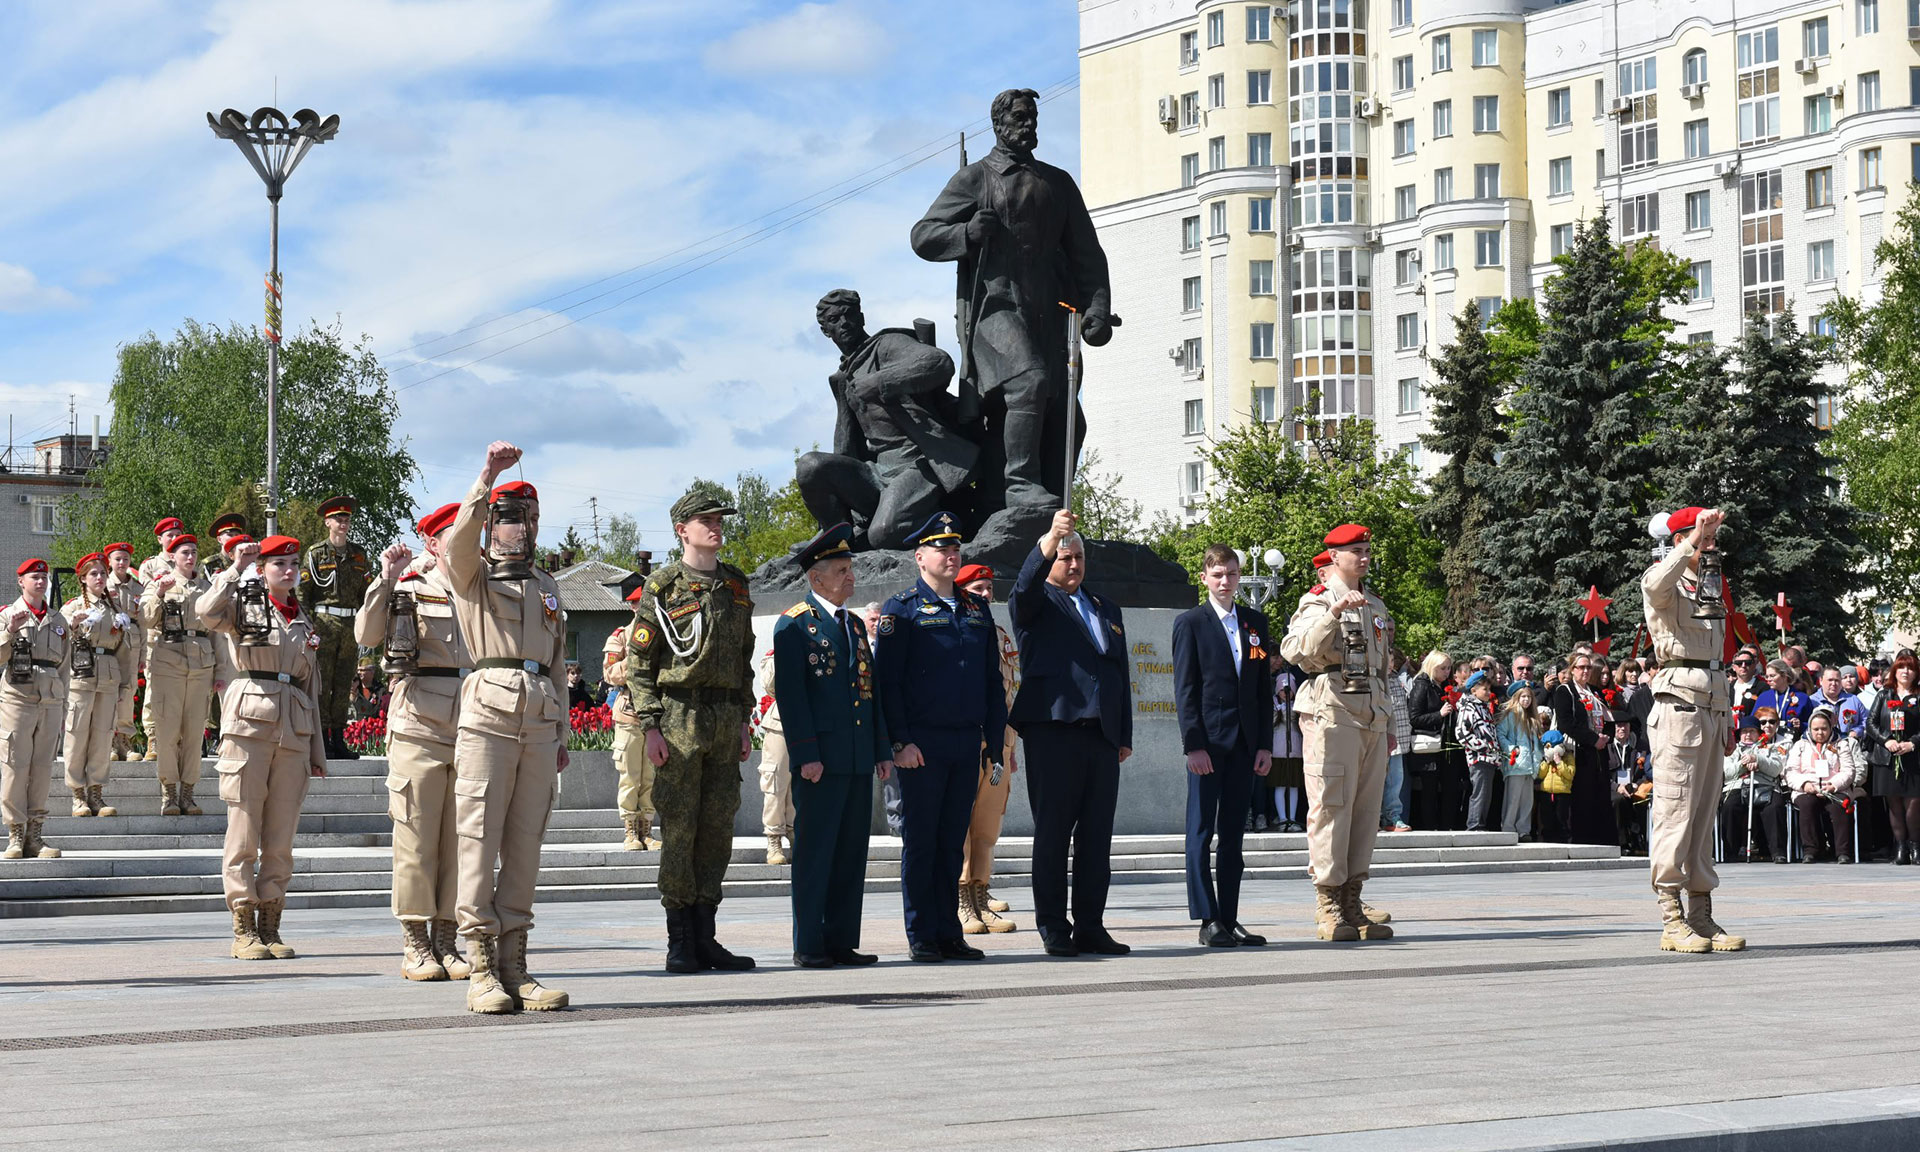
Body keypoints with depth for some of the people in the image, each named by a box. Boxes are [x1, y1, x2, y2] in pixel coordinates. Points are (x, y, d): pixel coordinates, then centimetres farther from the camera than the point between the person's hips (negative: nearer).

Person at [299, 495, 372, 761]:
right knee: (322, 683, -5)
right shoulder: (315, 554, 2)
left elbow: (367, 594, 17)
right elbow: (302, 593, 0)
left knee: (344, 685, 6)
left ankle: (339, 739, 10)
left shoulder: (359, 555, 14)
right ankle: (322, 740, -3)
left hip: (351, 626, 4)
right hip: (324, 622, -4)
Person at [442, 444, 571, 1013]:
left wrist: (563, 732, 20)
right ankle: (481, 969, -6)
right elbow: (459, 539, -15)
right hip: (488, 713, -5)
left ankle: (514, 965, 6)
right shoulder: (472, 574, 9)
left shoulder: (546, 585, 24)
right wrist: (488, 476, -25)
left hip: (540, 721, 5)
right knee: (480, 838, -7)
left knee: (525, 842, 3)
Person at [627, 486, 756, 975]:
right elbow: (638, 661, -3)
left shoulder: (735, 584, 14)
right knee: (679, 828, -4)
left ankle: (705, 937, 11)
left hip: (726, 718, 5)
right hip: (679, 717, -5)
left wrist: (744, 721, 13)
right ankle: (680, 942, 1)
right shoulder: (662, 587, -2)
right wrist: (650, 726, -11)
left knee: (718, 828, 5)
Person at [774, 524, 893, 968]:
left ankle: (842, 941, 13)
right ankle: (807, 945, 1)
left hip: (858, 760, 7)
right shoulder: (794, 624, -4)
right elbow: (789, 694, -10)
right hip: (820, 760, -7)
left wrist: (883, 748, 13)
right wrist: (805, 755, -16)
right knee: (814, 851, -3)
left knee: (852, 852, 7)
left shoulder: (855, 624, 18)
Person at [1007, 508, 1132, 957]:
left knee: (1097, 835, 5)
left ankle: (1090, 926, 10)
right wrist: (1051, 538, -36)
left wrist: (1124, 735, 14)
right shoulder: (1034, 604, 7)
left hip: (1102, 734, 5)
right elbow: (1027, 581, -18)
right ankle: (1053, 928, 1)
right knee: (1053, 832, -3)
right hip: (1053, 730, -5)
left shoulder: (1106, 608, 23)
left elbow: (1121, 672, 22)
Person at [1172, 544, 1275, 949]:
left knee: (1233, 833, 8)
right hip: (1207, 740, -5)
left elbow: (1265, 686, 12)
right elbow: (1185, 688, -5)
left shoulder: (1256, 622, 12)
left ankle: (1229, 919, 11)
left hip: (1244, 743, 5)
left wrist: (1265, 744, 5)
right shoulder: (1191, 622, -1)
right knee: (1201, 831, -2)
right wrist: (1194, 744, -13)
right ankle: (1209, 920, -1)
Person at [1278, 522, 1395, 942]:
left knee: (1366, 808, 6)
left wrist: (1387, 722, 25)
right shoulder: (1318, 600, -1)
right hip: (1332, 712, -7)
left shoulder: (1375, 606, 22)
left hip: (1372, 717, 7)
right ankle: (1327, 906, -6)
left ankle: (1352, 902, 11)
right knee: (1330, 805, -8)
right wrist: (1334, 612, -28)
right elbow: (1297, 650, -19)